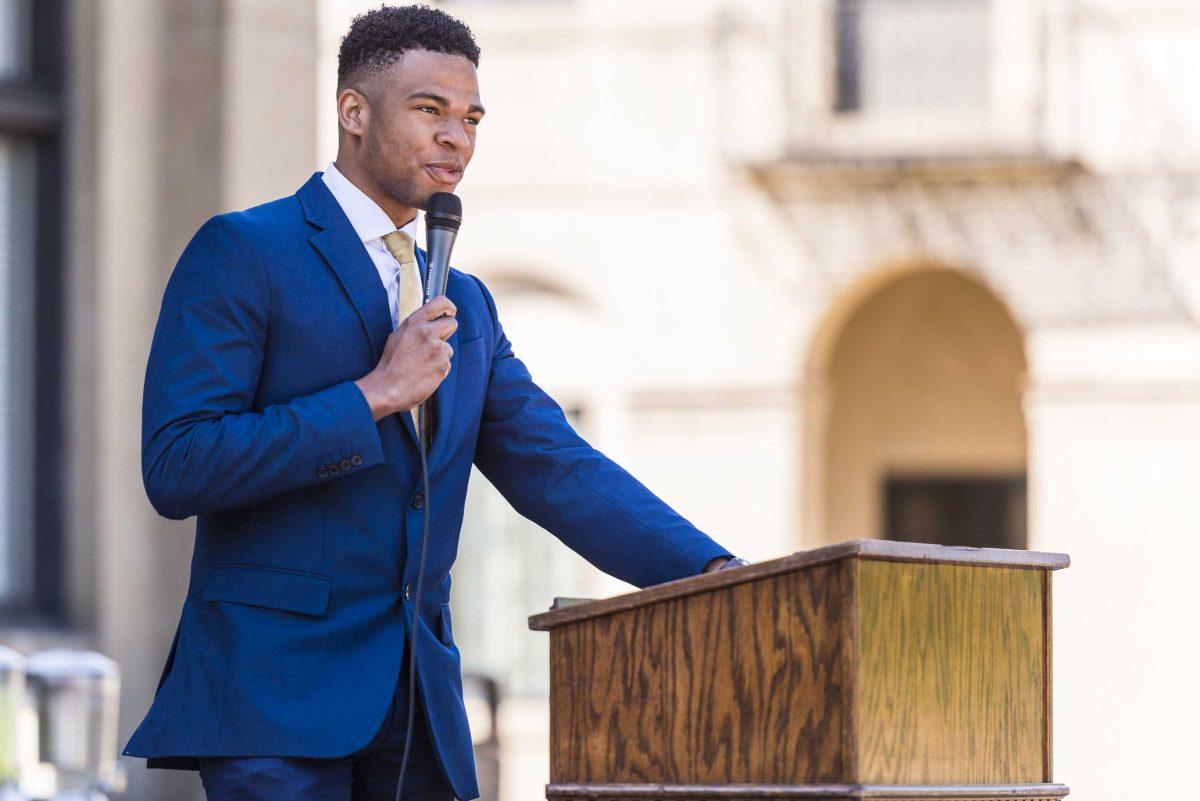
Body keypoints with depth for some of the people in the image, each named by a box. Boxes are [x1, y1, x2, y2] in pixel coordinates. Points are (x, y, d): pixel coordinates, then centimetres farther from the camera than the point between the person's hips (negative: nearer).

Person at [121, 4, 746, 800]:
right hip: (274, 696, -6)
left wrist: (714, 574, -4)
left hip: (418, 706, 7)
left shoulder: (464, 306, 19)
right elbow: (176, 467, -12)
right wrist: (373, 397, -14)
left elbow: (561, 473, 11)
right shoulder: (242, 254, -2)